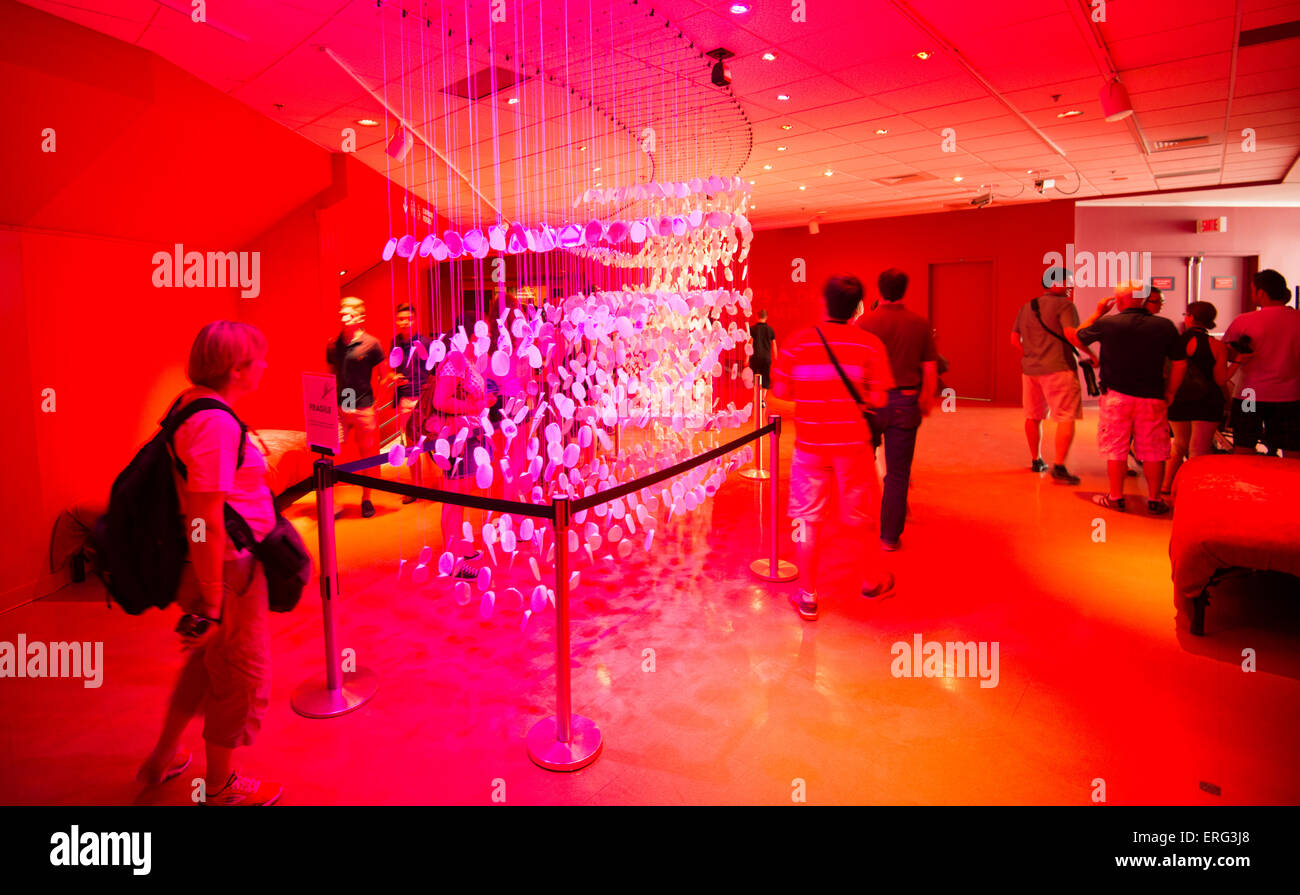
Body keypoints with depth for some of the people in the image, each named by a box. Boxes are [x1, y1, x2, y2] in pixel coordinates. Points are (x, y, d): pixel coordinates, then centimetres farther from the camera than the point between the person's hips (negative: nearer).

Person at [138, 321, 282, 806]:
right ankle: (221, 788, 31)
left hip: (207, 568, 9)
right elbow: (207, 525, -27)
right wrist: (212, 607, -22)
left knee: (208, 660, 28)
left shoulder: (187, 407, 5)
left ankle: (163, 758, 46)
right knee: (241, 676, 10)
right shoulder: (216, 424, -26)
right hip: (226, 571, -9)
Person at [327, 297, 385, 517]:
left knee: (367, 456, 8)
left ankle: (366, 499, 24)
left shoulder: (371, 344, -5)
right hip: (338, 409, 3)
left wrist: (375, 403, -3)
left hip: (364, 409, -3)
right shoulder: (332, 345, 6)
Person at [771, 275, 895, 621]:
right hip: (852, 443, 0)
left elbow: (781, 391, -2)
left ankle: (808, 597, 15)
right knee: (860, 516, 17)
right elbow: (879, 399, -7)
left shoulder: (798, 341, -5)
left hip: (810, 443, 0)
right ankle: (871, 580, 38)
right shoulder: (870, 344, -6)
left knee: (808, 520, 9)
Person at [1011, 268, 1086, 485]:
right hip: (1058, 369, -7)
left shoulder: (1027, 307, 15)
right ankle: (1059, 467, -11)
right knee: (1066, 418, -5)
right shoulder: (1064, 305, -6)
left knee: (1033, 417, 15)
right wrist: (1090, 354, -6)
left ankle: (1036, 461, 27)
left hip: (1030, 369, 7)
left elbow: (1014, 340, 13)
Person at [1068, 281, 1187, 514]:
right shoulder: (1165, 326, -2)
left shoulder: (1107, 324, -8)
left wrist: (1098, 313, 19)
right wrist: (1169, 394, 12)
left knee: (1115, 449, 7)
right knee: (1153, 451, 9)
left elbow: (1077, 337, 10)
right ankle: (1154, 500, 16)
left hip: (1116, 396, -1)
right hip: (1152, 399, 2)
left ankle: (1116, 498, 14)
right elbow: (1180, 363, 2)